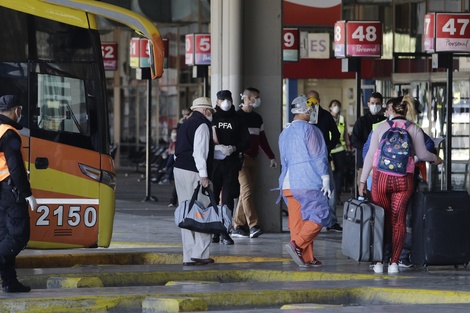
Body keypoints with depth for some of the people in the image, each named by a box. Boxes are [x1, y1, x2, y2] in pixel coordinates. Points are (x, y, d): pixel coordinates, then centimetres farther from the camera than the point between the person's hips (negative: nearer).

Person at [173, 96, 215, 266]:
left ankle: (189, 256, 10)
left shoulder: (186, 124, 19)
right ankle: (199, 253, -8)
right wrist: (203, 175, -21)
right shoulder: (202, 125, -9)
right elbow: (199, 151, -18)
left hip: (179, 169, 9)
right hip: (193, 172, -9)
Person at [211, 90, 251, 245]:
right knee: (212, 197, -1)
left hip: (231, 163, 1)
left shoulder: (237, 120, 10)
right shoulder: (212, 119, 6)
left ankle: (225, 232, 0)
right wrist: (215, 147, -14)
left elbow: (246, 141, 10)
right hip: (213, 161, -1)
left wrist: (234, 148, -8)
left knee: (228, 198, -2)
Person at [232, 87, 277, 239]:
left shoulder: (257, 118, 16)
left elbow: (262, 139, 23)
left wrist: (271, 156, 20)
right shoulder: (237, 116, -7)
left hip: (252, 159, 8)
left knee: (246, 192, 6)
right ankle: (253, 225, -20)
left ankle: (237, 226, 9)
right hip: (241, 158, -8)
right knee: (247, 191, -14)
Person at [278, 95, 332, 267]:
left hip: (288, 184, 8)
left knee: (297, 221, 5)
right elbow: (318, 156, -10)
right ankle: (297, 244, -20)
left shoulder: (284, 133, 18)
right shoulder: (309, 130, -5)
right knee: (319, 216, -6)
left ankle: (307, 258, 5)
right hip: (308, 181, -8)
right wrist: (325, 178, -9)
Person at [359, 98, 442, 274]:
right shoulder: (414, 129, 4)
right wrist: (435, 159, 28)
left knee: (381, 220, 7)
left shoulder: (381, 128, 3)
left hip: (381, 178, 0)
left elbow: (370, 155, 2)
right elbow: (422, 154, 6)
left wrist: (362, 180, 6)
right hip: (404, 180, 0)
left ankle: (379, 261, 6)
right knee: (399, 220, 3)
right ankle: (394, 262, -2)